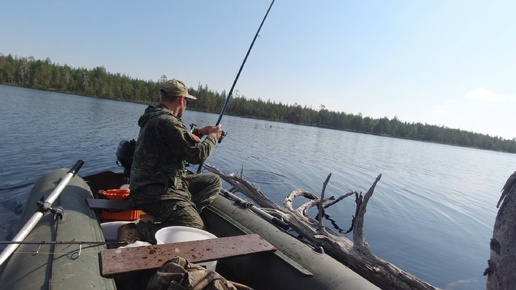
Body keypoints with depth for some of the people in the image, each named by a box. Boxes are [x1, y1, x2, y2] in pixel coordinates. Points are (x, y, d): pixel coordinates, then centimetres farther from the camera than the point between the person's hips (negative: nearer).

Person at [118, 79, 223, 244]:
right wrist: (213, 137, 0)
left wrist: (199, 132, 25)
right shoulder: (168, 122, -19)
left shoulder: (154, 118, 14)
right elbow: (197, 155, -18)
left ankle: (183, 213, -5)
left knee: (214, 181, 11)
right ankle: (135, 231, -16)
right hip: (156, 191, -11)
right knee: (195, 228, -22)